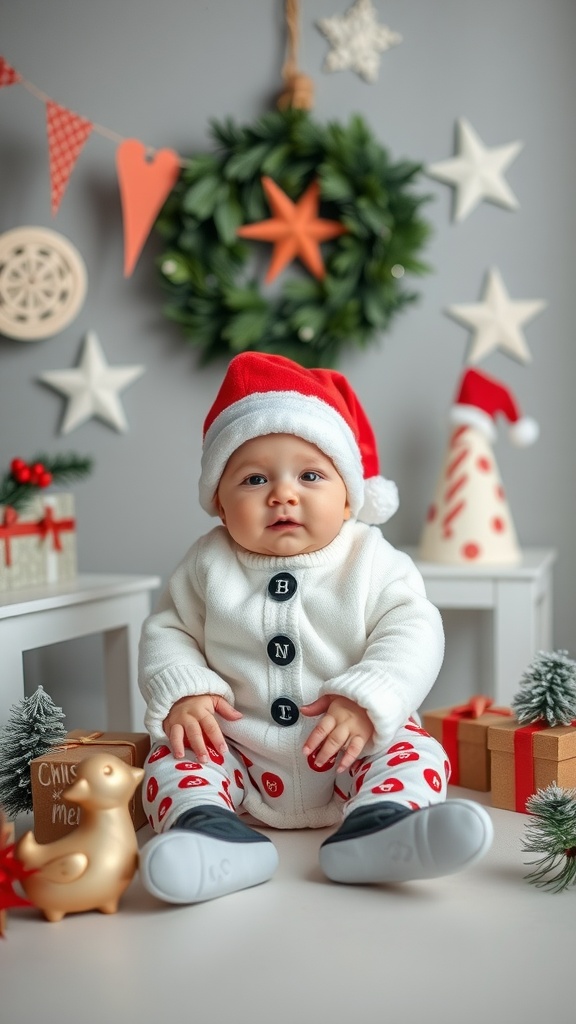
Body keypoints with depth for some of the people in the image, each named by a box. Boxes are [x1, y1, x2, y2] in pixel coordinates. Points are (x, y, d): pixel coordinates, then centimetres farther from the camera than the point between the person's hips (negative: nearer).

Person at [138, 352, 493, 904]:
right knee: (172, 756, -17)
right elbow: (168, 631, 4)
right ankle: (209, 828, -38)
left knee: (414, 751, -22)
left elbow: (412, 632, -12)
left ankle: (377, 825, -42)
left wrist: (365, 700, -26)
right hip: (235, 751, 2)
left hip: (352, 750, -1)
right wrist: (181, 693, -15)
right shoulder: (208, 565, 0)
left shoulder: (372, 561, -5)